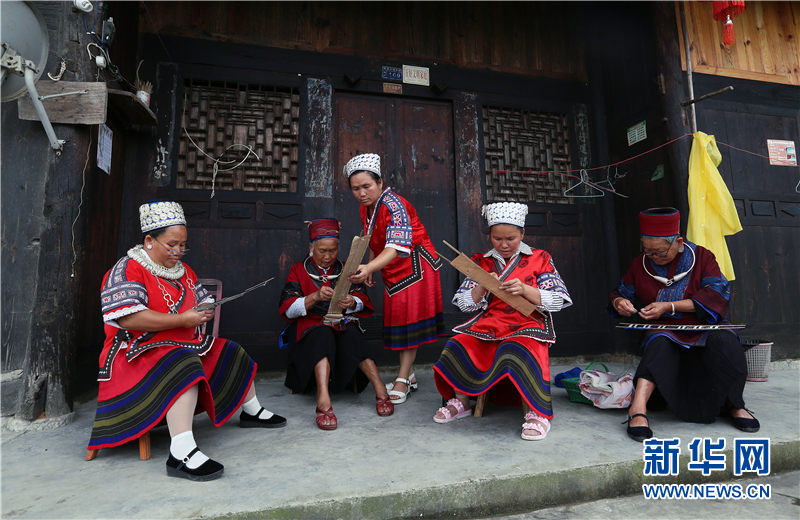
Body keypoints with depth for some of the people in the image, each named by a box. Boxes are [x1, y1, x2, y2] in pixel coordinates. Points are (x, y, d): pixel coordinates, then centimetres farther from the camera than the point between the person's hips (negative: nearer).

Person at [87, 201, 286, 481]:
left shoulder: (183, 270, 15)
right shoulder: (127, 269, -11)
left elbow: (205, 301, 23)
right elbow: (128, 318, -25)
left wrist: (206, 311, -3)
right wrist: (182, 319, -25)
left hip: (188, 346, 9)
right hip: (140, 352, -9)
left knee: (232, 354, 11)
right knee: (184, 365, -38)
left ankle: (251, 412, 30)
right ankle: (181, 453, -44)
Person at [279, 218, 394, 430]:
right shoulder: (298, 271, 7)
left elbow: (363, 302, 3)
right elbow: (288, 309, -6)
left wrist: (352, 303, -23)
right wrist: (315, 297, -24)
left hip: (342, 326, 2)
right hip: (310, 328, -1)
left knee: (351, 335, -32)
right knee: (323, 336, -35)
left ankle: (381, 391, -40)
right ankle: (324, 402, -50)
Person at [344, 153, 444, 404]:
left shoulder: (393, 205, -24)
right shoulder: (366, 208, 3)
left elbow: (397, 246, -38)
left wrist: (369, 268, -52)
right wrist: (370, 270, 8)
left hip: (415, 265, -8)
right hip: (393, 271, 8)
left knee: (411, 318, -6)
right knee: (397, 318, 9)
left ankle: (402, 381, 0)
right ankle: (409, 375, 21)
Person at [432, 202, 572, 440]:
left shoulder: (539, 259, 7)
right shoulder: (481, 262, 13)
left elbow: (558, 301, 0)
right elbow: (464, 304, 9)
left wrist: (525, 290, -17)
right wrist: (481, 288, -13)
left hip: (528, 324, -3)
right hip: (488, 322, 3)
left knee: (519, 351, -37)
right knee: (458, 346, -24)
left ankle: (536, 413, -21)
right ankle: (460, 401, -1)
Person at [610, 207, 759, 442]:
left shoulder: (701, 256, 2)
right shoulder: (641, 264, 7)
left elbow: (717, 294, -10)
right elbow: (622, 291, 16)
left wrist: (669, 306, -19)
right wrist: (619, 302, -11)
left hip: (703, 327, 0)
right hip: (663, 329, 0)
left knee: (725, 341, -34)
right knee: (659, 343, -36)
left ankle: (734, 405, -14)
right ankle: (638, 408, -49)